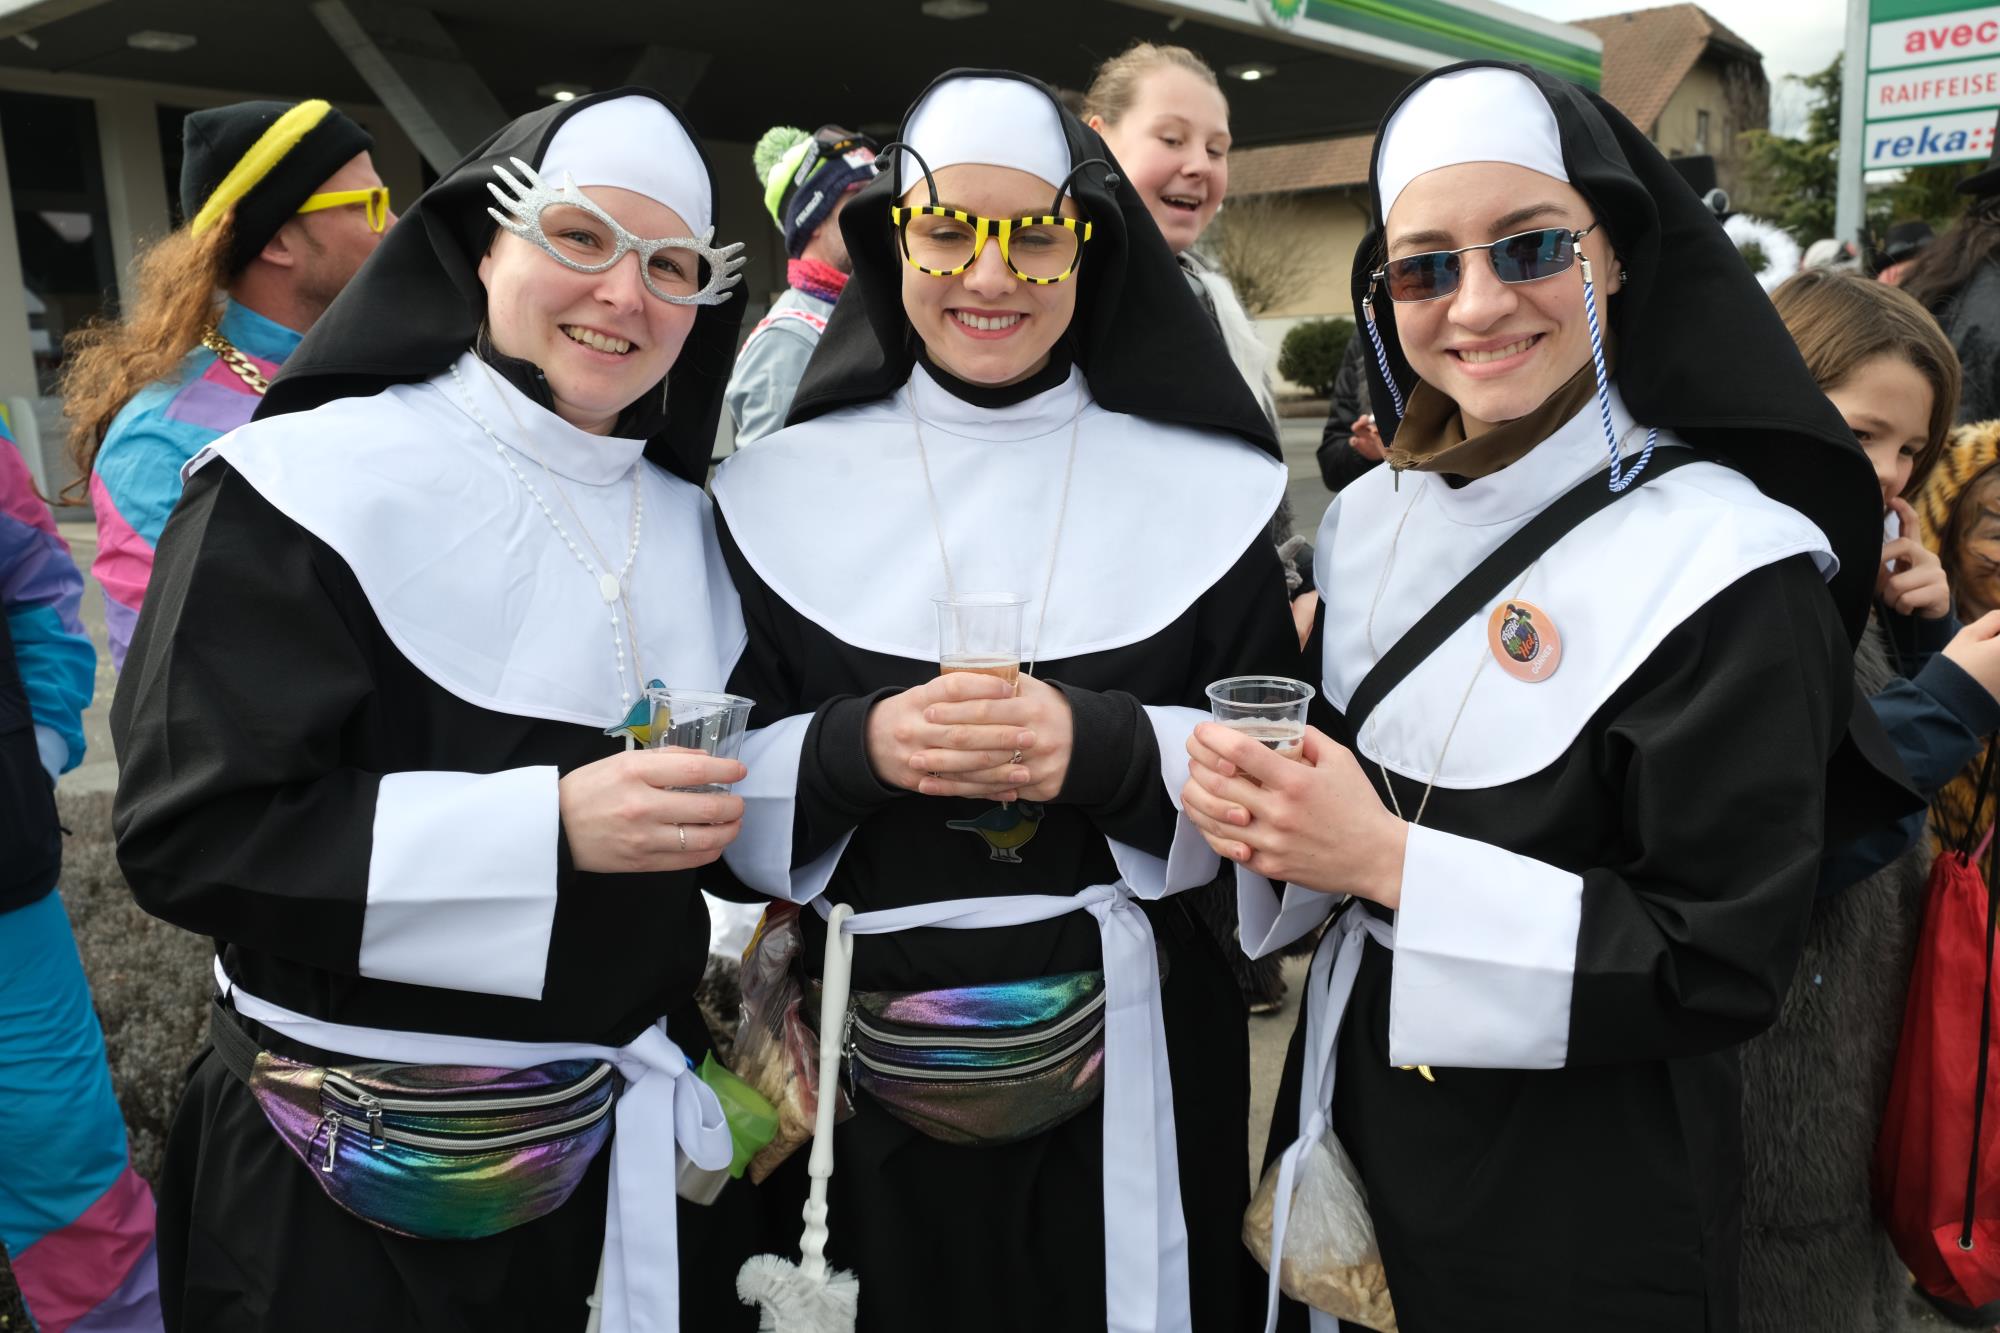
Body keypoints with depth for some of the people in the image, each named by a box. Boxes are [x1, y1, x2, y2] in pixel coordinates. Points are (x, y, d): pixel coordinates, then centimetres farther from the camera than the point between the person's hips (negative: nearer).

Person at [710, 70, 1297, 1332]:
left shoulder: (1204, 490, -1)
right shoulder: (784, 487, 0)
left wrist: (1107, 749, -20)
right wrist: (856, 749, -19)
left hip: (1129, 1053, 0)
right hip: (862, 1069, 1)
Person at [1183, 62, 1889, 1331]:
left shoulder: (1730, 567, -19)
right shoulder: (1370, 518, -1)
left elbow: (1725, 966, -20)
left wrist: (1395, 867, -26)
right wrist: (1262, 805, -13)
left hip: (1588, 1191, -5)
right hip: (1358, 1108, 6)